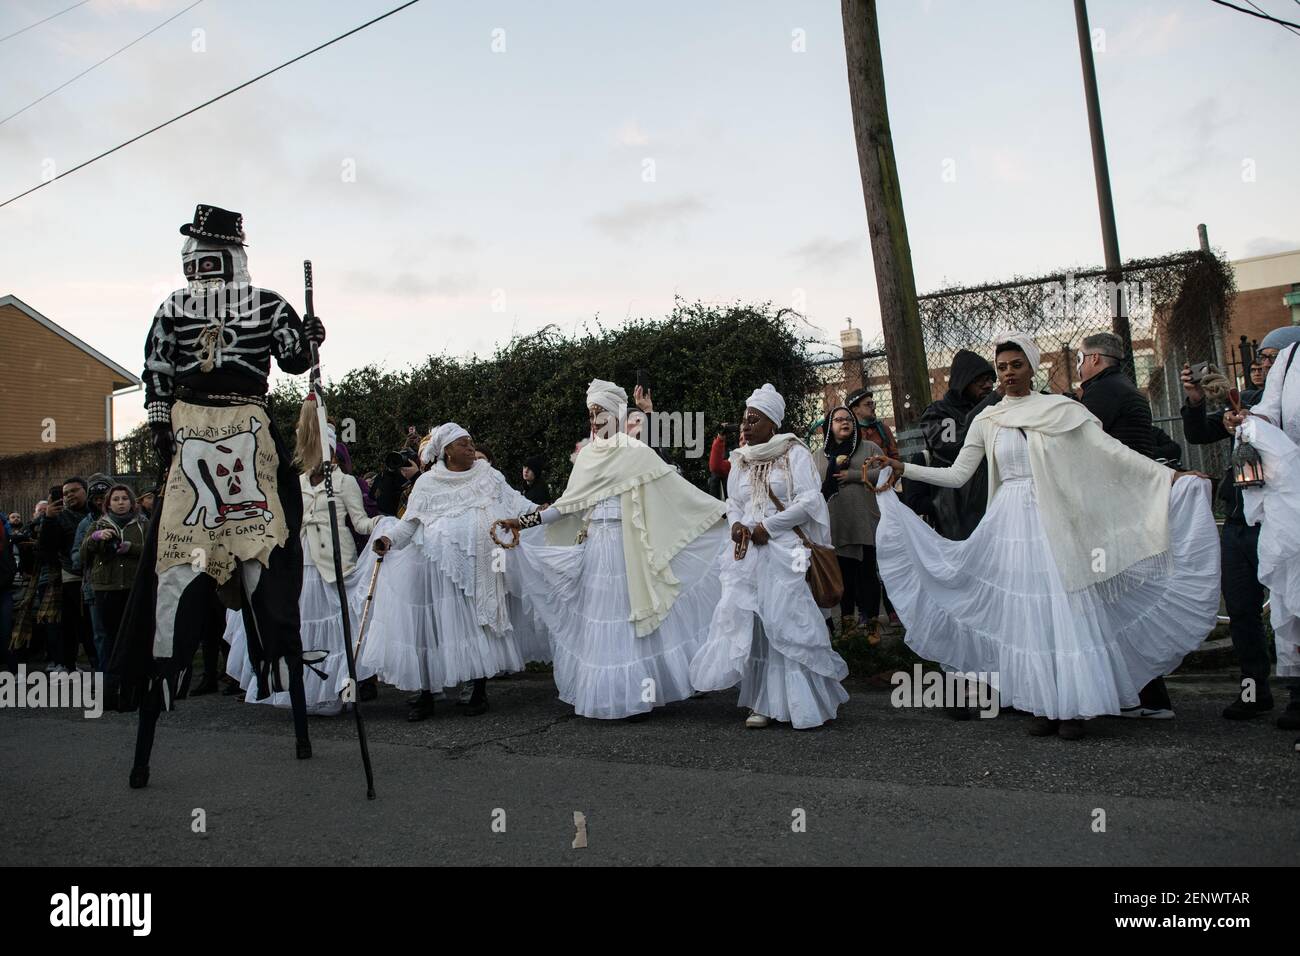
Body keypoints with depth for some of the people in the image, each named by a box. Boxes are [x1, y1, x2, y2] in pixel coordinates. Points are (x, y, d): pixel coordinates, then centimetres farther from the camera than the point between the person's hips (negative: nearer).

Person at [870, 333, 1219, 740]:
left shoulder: (1061, 409, 2)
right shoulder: (986, 421, 8)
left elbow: (1111, 450, -1)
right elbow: (958, 474, 10)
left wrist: (1170, 476, -7)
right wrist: (903, 469, 3)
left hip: (1054, 523, -2)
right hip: (1012, 524, 2)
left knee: (1066, 608, -4)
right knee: (1026, 612, 1)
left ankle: (1075, 706, 5)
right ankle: (1043, 706, 9)